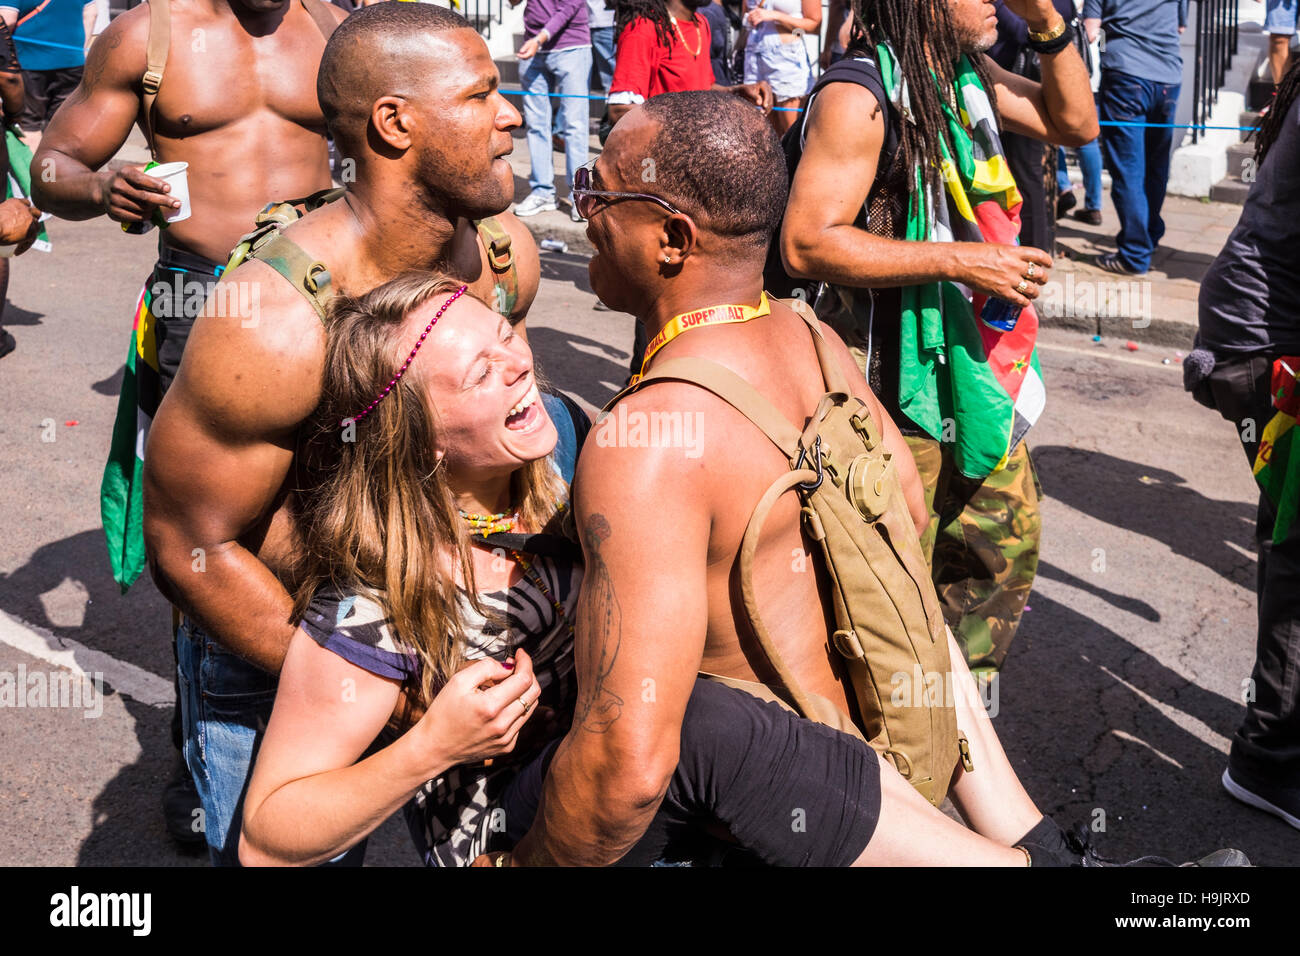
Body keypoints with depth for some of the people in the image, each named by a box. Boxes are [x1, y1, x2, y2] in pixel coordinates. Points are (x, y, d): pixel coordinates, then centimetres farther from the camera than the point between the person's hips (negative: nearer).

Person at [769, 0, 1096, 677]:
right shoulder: (857, 96, -19)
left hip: (973, 371, 9)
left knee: (1007, 539, 20)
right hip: (895, 391, -9)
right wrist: (958, 260, -26)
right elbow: (804, 245, -27)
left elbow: (1074, 123, 19)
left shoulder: (969, 76, 9)